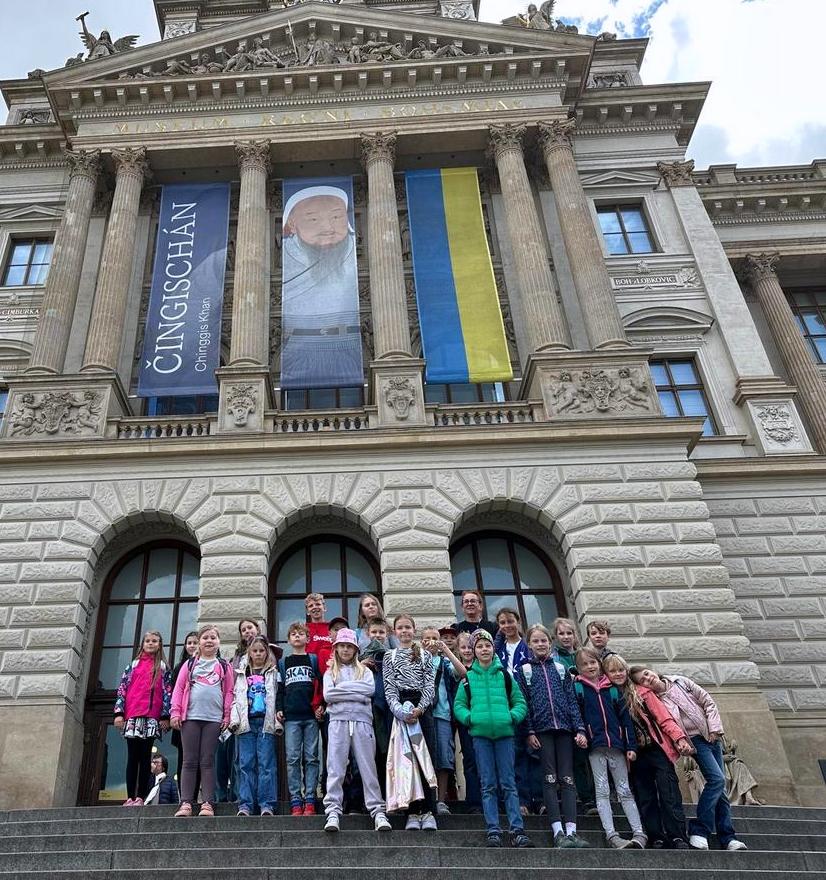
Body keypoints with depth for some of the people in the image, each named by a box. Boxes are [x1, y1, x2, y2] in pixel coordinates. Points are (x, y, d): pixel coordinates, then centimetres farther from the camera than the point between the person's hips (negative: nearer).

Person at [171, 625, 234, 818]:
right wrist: (175, 712, -1)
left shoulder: (224, 666, 12)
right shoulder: (190, 664, 13)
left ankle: (207, 803, 0)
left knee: (207, 761, 0)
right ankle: (185, 802, 1)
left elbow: (229, 692, 8)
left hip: (214, 719, -1)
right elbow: (179, 688, 8)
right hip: (190, 717, 1)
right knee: (190, 761, 1)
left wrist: (227, 716, -1)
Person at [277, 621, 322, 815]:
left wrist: (321, 706, -3)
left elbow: (321, 684, 7)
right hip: (291, 716, 1)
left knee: (311, 758, -2)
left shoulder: (314, 660, 11)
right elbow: (279, 688, 15)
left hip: (311, 715, -1)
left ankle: (309, 800, 1)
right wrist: (279, 709, 4)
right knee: (292, 758, -3)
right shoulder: (283, 663, 16)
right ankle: (295, 801, 0)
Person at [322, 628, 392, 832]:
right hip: (338, 721, 0)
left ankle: (378, 811, -1)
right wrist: (357, 693, -4)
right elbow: (328, 695, -1)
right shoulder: (331, 672, 17)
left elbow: (370, 689, -3)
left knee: (368, 767, -1)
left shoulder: (364, 670, 18)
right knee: (335, 768, -6)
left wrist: (342, 687, -3)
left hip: (362, 721, 0)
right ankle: (333, 812, -5)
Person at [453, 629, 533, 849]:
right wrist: (470, 718, -9)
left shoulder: (504, 674, 10)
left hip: (504, 732, 0)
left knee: (508, 783, 0)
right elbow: (459, 705, 9)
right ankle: (493, 831, 5)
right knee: (488, 785, 2)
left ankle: (517, 830, 1)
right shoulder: (468, 677, 9)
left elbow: (520, 701, 10)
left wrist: (512, 716, -7)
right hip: (480, 733, 0)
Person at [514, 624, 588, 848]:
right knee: (550, 778, -4)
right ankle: (558, 832, -5)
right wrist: (529, 732, -8)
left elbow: (572, 700, 11)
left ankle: (571, 830, -2)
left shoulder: (560, 668, 14)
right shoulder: (523, 670, 7)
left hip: (564, 728, 2)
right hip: (541, 729, -2)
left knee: (567, 778, -1)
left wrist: (579, 729, 2)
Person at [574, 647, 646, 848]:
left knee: (625, 791, 5)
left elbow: (625, 717, 10)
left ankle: (639, 833, 4)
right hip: (595, 747, -2)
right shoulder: (577, 687, 4)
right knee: (602, 791, -3)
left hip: (616, 745, 3)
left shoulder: (612, 688, 11)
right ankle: (611, 836, -6)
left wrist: (631, 746, 4)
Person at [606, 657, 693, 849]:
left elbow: (663, 717, -3)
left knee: (669, 793, -8)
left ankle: (678, 837, -6)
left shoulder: (641, 692, -1)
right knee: (645, 798, 2)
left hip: (657, 748, -2)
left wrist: (679, 737, -15)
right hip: (635, 755, 2)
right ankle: (656, 838, 7)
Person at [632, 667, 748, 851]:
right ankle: (699, 832, -16)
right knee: (716, 779, -21)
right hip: (696, 740, -5)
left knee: (720, 786, 3)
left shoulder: (680, 681, 5)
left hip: (712, 736, 5)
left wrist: (714, 727, -2)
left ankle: (727, 837, 9)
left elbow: (708, 701, 6)